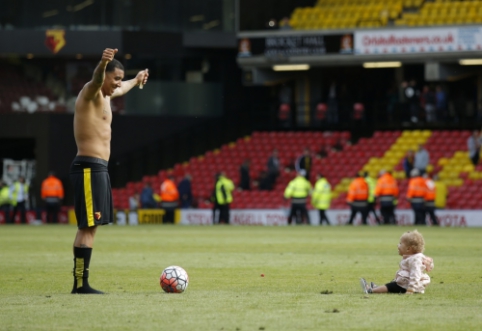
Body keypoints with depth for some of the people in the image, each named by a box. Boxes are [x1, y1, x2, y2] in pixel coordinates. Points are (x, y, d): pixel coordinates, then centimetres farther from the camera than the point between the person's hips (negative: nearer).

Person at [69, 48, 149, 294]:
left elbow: (121, 89, 45)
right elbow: (96, 79, -35)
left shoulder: (105, 96, 20)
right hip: (89, 168, -11)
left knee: (89, 227, 11)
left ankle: (80, 282, 13)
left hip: (98, 169, 11)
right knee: (88, 227, -13)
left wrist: (136, 80, 64)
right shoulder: (90, 92, -9)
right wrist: (102, 63, -56)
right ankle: (81, 284, -16)